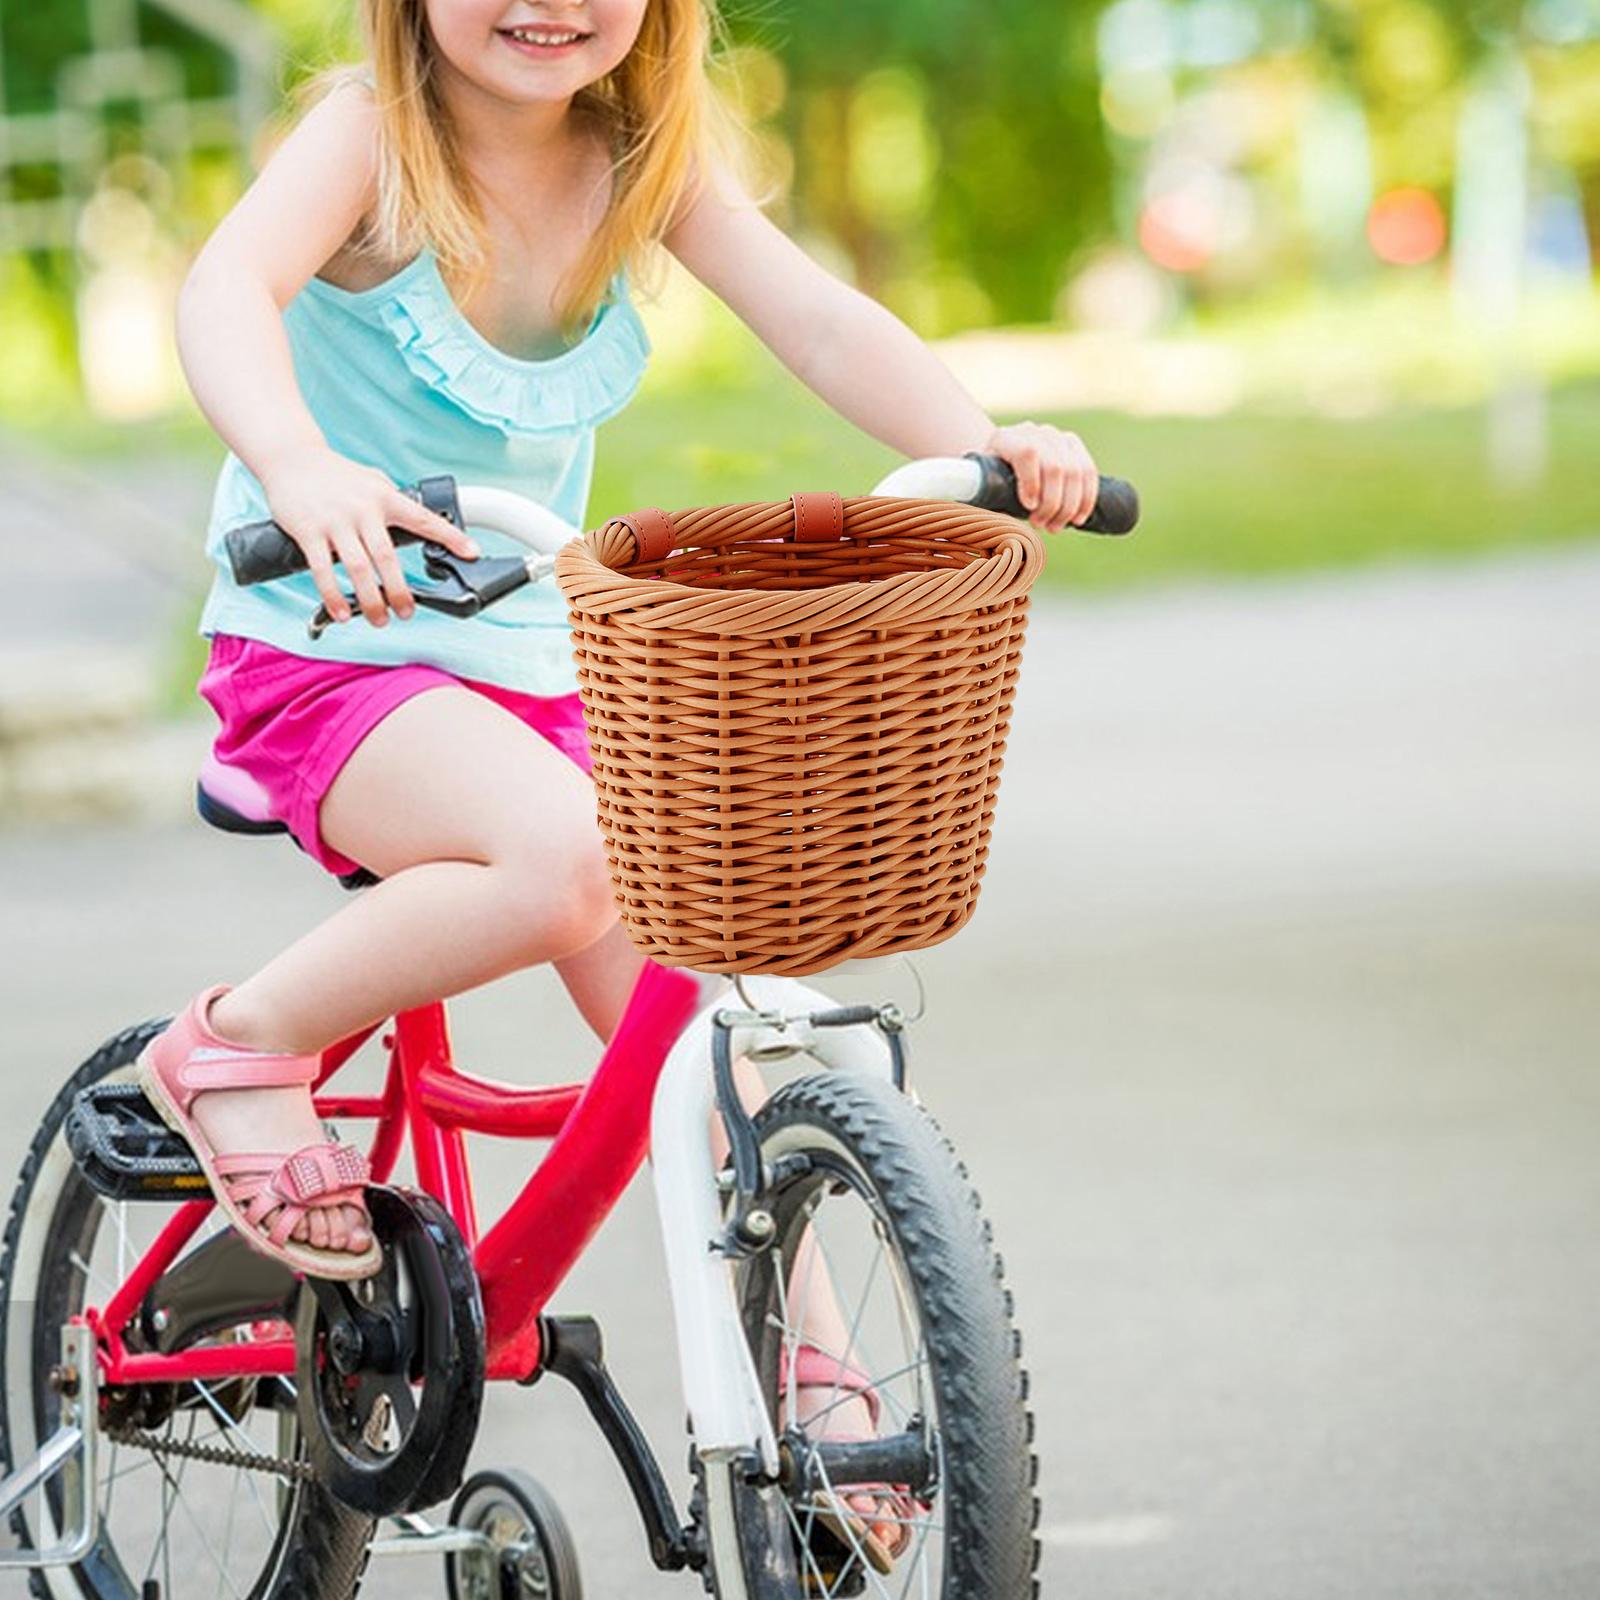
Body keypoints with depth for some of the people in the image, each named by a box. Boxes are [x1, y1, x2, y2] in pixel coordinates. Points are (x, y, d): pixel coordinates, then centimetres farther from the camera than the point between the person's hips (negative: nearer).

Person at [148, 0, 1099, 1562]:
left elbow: (821, 323, -13)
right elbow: (228, 285, -33)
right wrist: (304, 470, -55)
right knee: (562, 859, -33)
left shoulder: (649, 163, -1)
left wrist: (978, 449, -32)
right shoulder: (371, 135, -15)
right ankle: (240, 1047, -12)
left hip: (538, 661, 5)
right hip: (325, 656, -5)